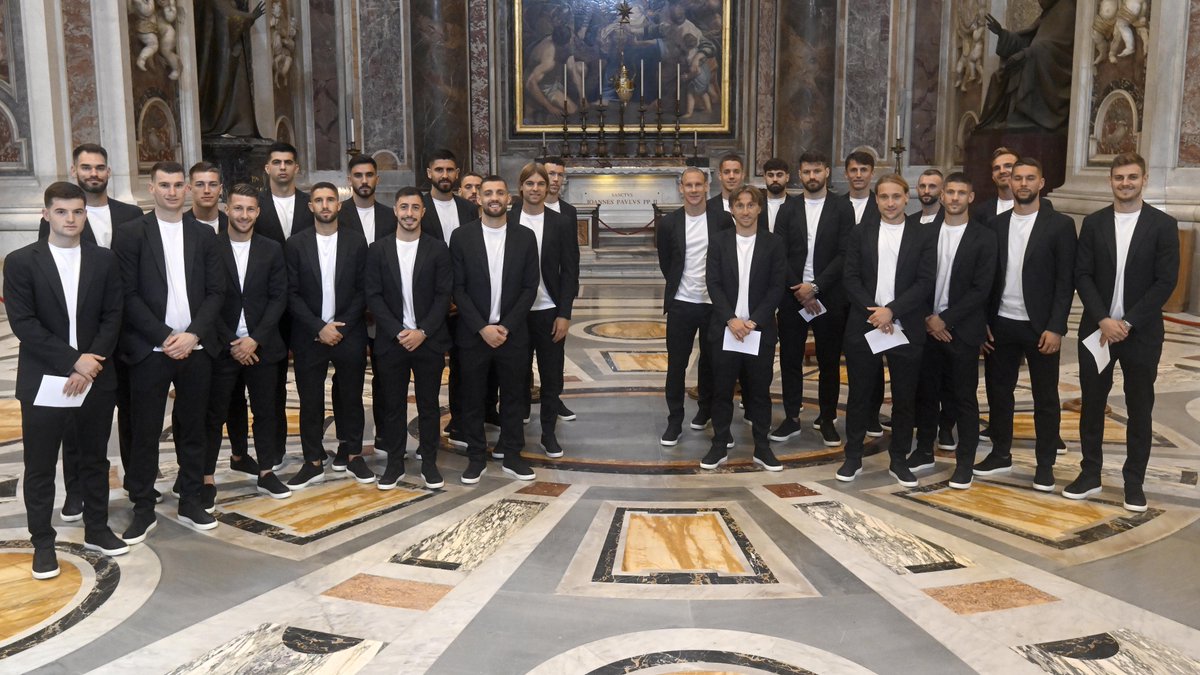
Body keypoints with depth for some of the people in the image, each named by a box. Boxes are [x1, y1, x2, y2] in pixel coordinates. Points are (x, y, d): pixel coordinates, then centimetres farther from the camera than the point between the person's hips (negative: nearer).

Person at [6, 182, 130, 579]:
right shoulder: (21, 262, -3)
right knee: (40, 468, 6)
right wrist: (73, 361, -17)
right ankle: (43, 543, 19)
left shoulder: (104, 261, 5)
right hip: (43, 381, -2)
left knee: (94, 459, 13)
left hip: (96, 379, 2)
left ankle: (97, 530, 27)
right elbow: (22, 323, -10)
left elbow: (112, 317, 1)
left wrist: (91, 363, -12)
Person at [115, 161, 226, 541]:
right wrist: (165, 338, -13)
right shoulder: (133, 233, 0)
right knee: (145, 431, 3)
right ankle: (143, 509, 14)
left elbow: (216, 292, 4)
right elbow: (128, 294, -6)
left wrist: (192, 334, -9)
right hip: (150, 349, -2)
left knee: (192, 428, 9)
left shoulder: (204, 235, 8)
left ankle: (190, 502, 21)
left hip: (196, 348, 3)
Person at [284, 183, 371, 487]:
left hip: (349, 334, 0)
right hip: (309, 337, 0)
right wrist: (320, 328, -12)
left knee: (351, 398, 9)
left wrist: (341, 328, -9)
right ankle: (313, 462, 15)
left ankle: (352, 454, 23)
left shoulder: (356, 242, 2)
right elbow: (292, 294, -2)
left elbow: (363, 290, 0)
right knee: (310, 402, 5)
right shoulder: (295, 244, 1)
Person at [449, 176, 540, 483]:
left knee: (513, 396, 10)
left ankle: (511, 455, 23)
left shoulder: (525, 237, 1)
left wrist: (506, 326, -10)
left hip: (512, 332, 1)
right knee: (472, 398, 8)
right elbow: (458, 288, -4)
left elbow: (530, 288, -1)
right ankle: (476, 457, 21)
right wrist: (482, 328, -13)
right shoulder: (462, 236, -2)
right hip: (473, 333, -1)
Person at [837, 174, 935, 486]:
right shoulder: (861, 233, 7)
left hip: (905, 330, 0)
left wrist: (891, 310, -16)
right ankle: (853, 457, 18)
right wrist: (873, 311, -13)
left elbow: (925, 283, -5)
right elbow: (851, 278, 1)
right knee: (859, 395, 7)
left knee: (904, 398, 6)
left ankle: (898, 460, 19)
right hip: (863, 327, 1)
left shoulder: (921, 238, 4)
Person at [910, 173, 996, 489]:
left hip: (961, 329, -3)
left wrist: (944, 319, -13)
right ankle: (924, 451, 24)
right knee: (926, 392, 11)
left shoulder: (984, 238, -3)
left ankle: (965, 462, 13)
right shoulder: (923, 231, 4)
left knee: (964, 397, 4)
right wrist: (927, 318, -7)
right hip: (927, 325, 3)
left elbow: (981, 289, -9)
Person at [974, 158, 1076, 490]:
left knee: (1045, 398, 6)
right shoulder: (996, 224, 6)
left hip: (1040, 326, -3)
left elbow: (1066, 281, -7)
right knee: (998, 391, 11)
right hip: (1000, 324, 3)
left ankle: (1045, 464, 16)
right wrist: (984, 322, 1)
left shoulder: (1060, 225, -4)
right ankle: (1000, 454, 24)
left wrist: (1055, 328, -13)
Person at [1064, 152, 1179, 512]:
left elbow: (1166, 281, -7)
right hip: (1097, 329, 2)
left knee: (1139, 409, 6)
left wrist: (1127, 323, -15)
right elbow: (1082, 275, 0)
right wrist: (1103, 320, -13)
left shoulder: (1163, 225, -2)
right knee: (1092, 404, 8)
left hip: (1141, 333, -2)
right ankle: (1090, 474, 19)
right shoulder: (1093, 223, 5)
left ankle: (1134, 481, 17)